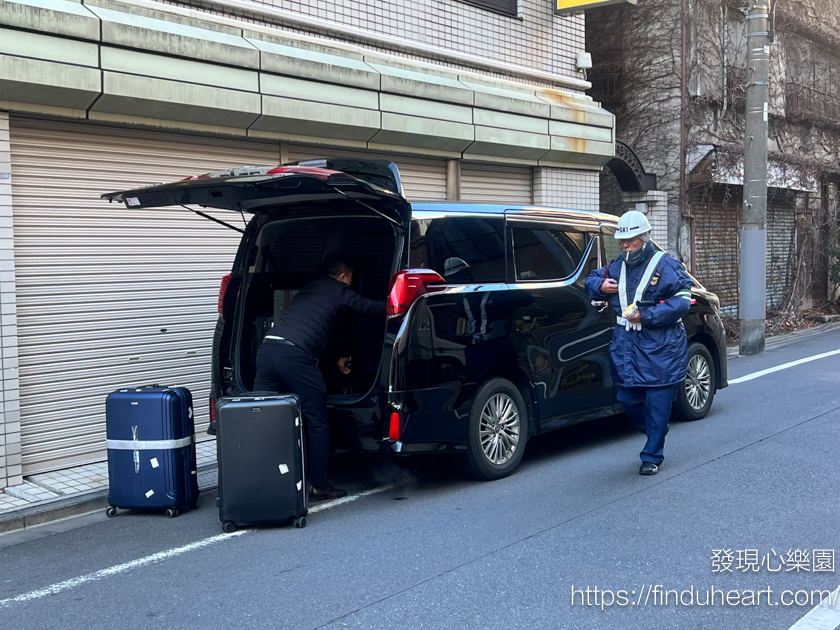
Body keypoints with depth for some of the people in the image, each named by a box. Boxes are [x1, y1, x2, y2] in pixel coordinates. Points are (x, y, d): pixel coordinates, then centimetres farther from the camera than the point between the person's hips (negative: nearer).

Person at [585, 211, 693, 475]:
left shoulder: (665, 266, -6)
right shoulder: (616, 267, 13)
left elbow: (681, 301, -12)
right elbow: (592, 280, 29)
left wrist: (646, 316, -19)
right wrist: (599, 286, 3)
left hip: (660, 347, -6)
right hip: (625, 344, 6)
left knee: (657, 401, -2)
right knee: (628, 398, 8)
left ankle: (652, 457, 9)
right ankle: (656, 433, 36)